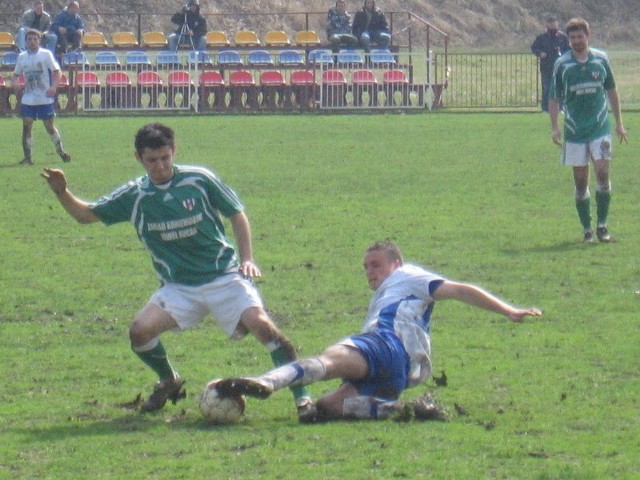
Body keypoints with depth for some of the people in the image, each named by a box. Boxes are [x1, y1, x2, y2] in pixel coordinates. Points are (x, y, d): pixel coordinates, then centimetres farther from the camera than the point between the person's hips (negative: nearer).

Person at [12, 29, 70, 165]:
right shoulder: (22, 57, 6)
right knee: (26, 125, -6)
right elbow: (16, 75, 16)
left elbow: (57, 71, -5)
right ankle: (27, 157, -1)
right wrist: (15, 84, -7)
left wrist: (53, 87, -20)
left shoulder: (46, 54, -4)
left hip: (45, 98, -3)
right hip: (28, 98, 3)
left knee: (49, 125, 5)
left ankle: (60, 150, 26)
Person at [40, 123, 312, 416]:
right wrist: (62, 193, -9)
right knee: (140, 330, -18)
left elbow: (236, 214, 6)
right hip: (178, 287, 3)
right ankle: (169, 382, 13)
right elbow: (86, 214, 10)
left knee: (260, 323, -25)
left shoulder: (199, 180, -5)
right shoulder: (133, 196, 1)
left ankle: (301, 395, -16)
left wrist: (247, 258, -5)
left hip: (224, 277, -3)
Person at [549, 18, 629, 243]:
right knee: (580, 180, 2)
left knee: (602, 172, -12)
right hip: (574, 131, 0)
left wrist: (619, 123, 13)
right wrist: (554, 127, -8)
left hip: (600, 128, 0)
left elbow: (612, 91, 13)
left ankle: (602, 225, -2)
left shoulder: (601, 59, 3)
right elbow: (554, 97, 3)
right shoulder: (562, 64, -1)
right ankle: (587, 229, 11)